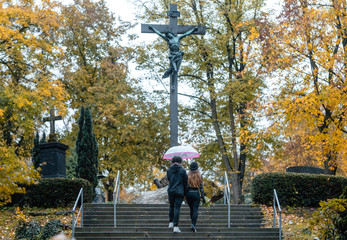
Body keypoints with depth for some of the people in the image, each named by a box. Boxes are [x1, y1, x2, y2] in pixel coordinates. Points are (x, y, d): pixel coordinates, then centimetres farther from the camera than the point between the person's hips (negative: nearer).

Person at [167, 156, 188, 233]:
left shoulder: (169, 170, 2)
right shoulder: (182, 170, -6)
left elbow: (169, 180, 10)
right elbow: (186, 181, -1)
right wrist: (184, 191, 14)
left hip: (170, 191, 3)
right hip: (179, 192, -3)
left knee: (171, 206, 21)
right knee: (177, 207, -3)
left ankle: (171, 222, 23)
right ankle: (175, 226, -7)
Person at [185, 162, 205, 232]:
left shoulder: (188, 176, -5)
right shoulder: (199, 176, -3)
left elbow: (186, 186, -7)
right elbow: (201, 187, -2)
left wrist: (184, 195, 4)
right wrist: (202, 196, 2)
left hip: (189, 193, 1)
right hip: (196, 193, -1)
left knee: (191, 209, 18)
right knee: (195, 210, -3)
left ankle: (193, 223, 24)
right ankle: (193, 225, -17)